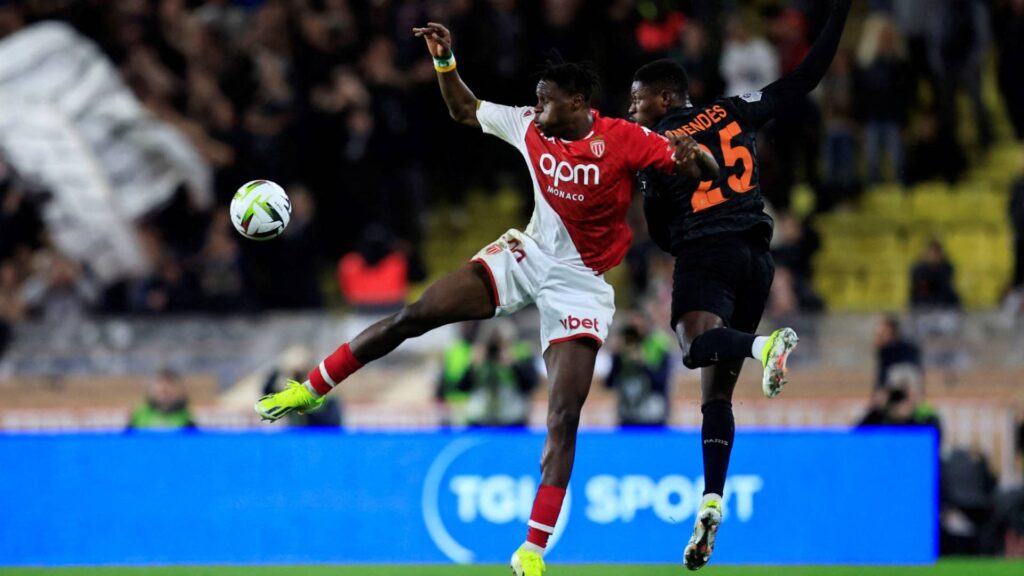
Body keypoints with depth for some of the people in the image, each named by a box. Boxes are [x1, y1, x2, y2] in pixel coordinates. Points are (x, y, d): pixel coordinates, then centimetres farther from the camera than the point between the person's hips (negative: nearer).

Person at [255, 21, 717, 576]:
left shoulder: (624, 140, -19)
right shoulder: (529, 126, -6)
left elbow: (707, 173, -16)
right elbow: (465, 110, 11)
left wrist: (691, 156, -38)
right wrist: (444, 62, -4)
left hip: (582, 282, -4)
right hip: (527, 254, 4)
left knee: (564, 416, -13)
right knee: (413, 316, -7)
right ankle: (310, 389, 10)